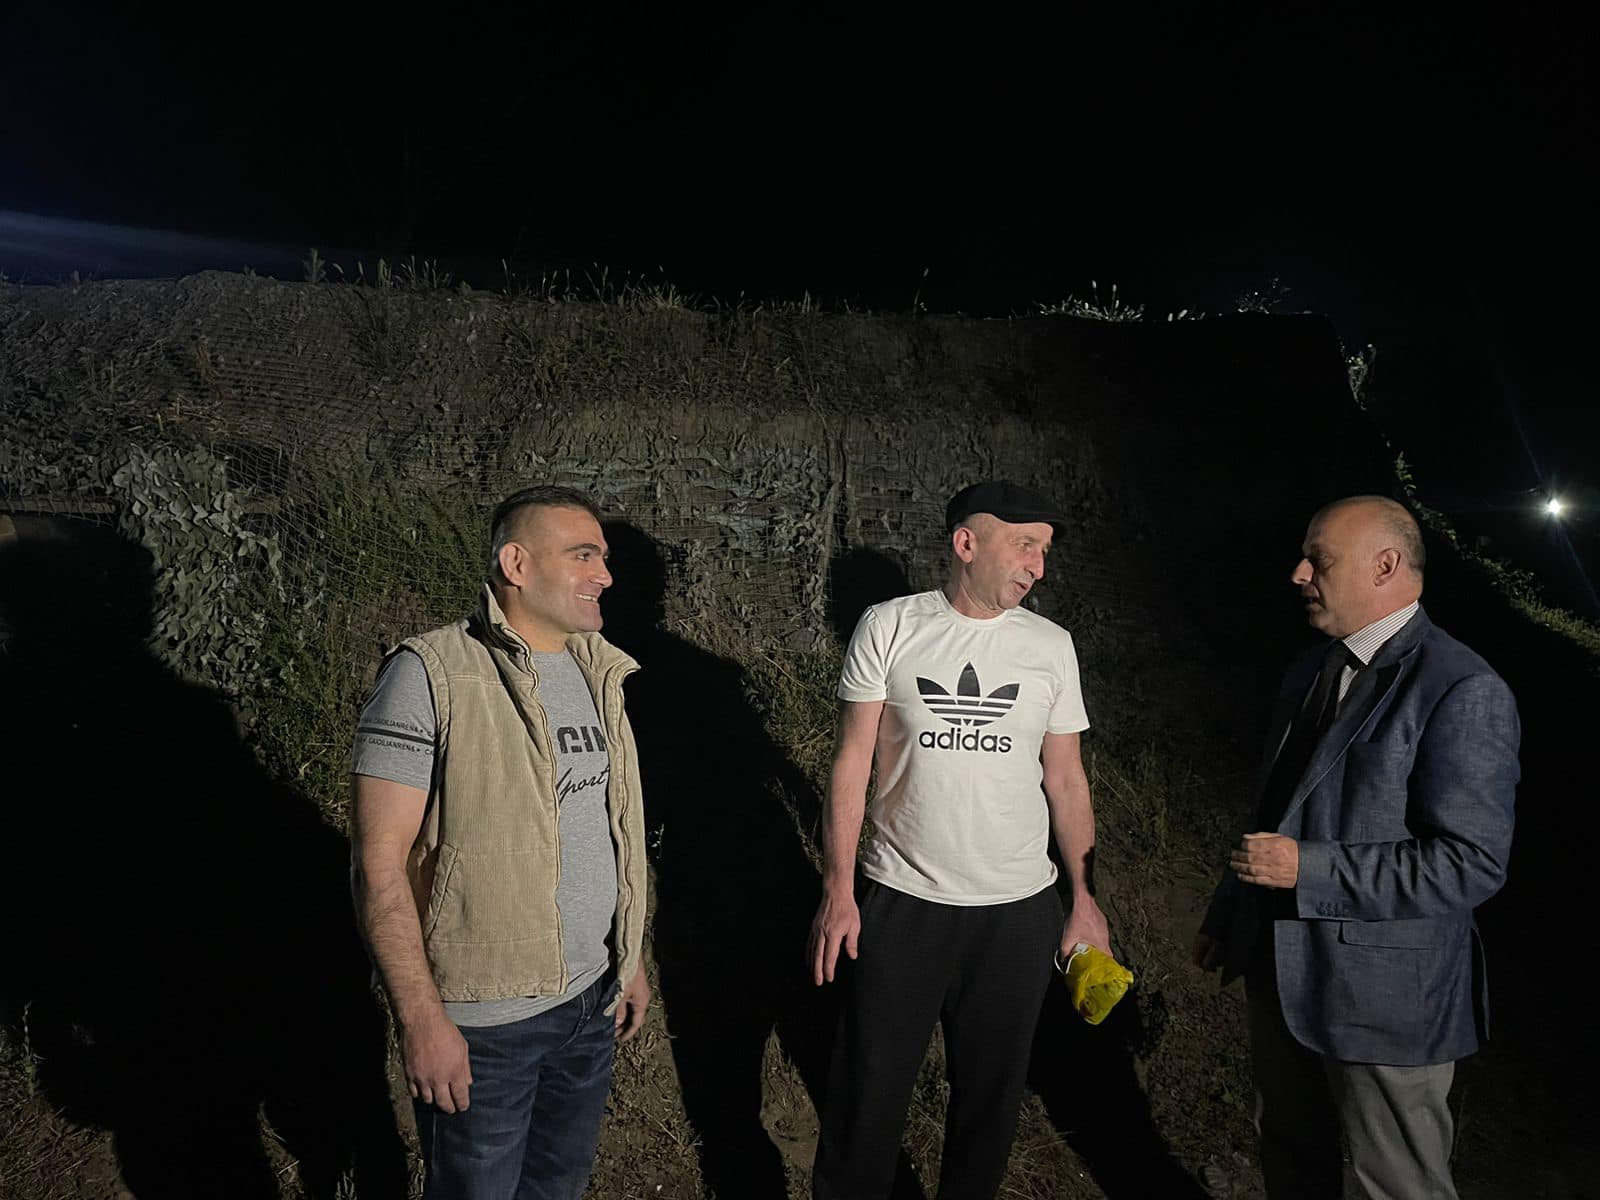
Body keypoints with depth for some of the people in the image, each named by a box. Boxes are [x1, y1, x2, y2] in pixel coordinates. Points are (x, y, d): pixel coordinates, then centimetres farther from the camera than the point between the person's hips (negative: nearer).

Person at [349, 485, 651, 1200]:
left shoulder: (598, 673, 5)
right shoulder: (431, 676, -17)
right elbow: (379, 865, -18)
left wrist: (631, 958, 15)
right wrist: (422, 1020, -19)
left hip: (591, 998, 6)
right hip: (481, 1020, -6)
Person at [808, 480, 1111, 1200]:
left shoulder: (1050, 645, 2)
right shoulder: (890, 628, -6)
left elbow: (1064, 778, 8)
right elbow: (852, 763, -4)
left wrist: (1085, 898, 6)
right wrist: (837, 891, -7)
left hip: (1018, 911, 3)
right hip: (899, 900, -2)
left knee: (991, 1093, 16)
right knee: (869, 1092, 8)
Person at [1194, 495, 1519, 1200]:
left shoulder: (1463, 692, -19)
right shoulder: (1309, 673, 8)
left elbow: (1470, 864, -23)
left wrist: (1306, 870, -24)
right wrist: (1227, 916, 20)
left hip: (1384, 996, -7)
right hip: (1282, 975, 8)